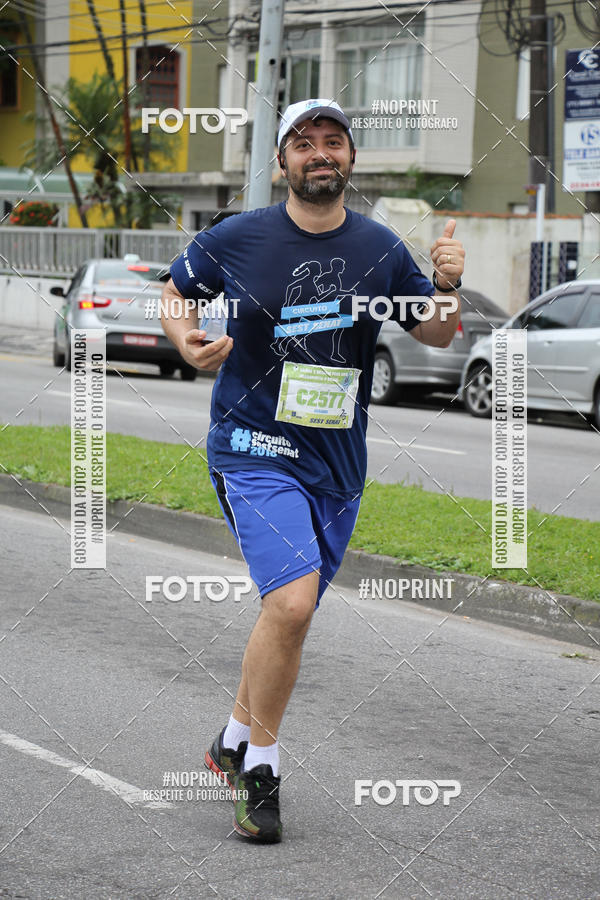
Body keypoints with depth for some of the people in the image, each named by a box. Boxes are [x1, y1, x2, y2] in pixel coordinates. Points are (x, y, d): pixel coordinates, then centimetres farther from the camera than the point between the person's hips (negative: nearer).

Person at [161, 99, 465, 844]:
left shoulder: (380, 249, 3)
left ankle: (235, 740, 36)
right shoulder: (236, 239, -4)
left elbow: (436, 336, 10)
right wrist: (186, 341, -9)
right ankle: (260, 768, -5)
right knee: (292, 602, -21)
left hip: (337, 461, 4)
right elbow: (174, 292, 12)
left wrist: (447, 287, -11)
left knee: (288, 615, 13)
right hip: (253, 448, -4)